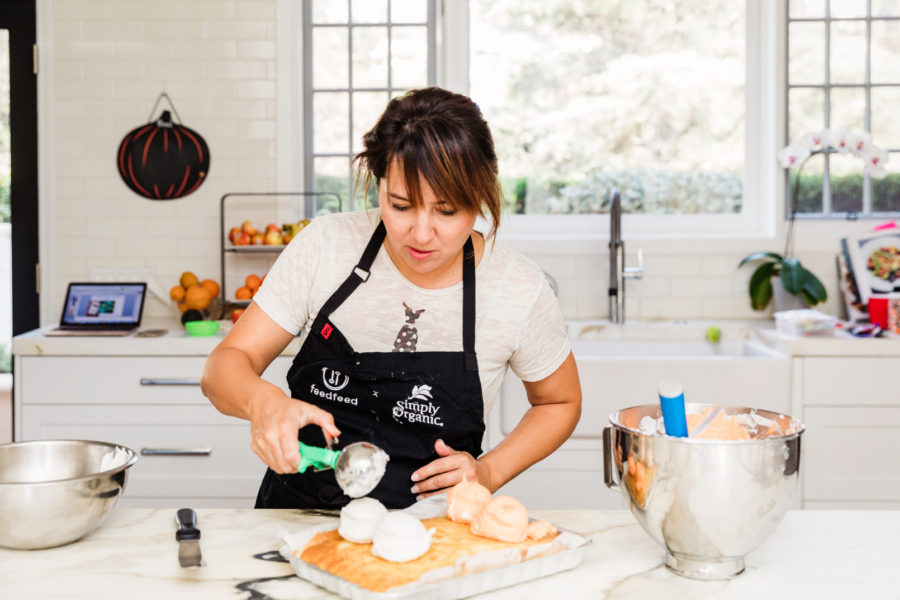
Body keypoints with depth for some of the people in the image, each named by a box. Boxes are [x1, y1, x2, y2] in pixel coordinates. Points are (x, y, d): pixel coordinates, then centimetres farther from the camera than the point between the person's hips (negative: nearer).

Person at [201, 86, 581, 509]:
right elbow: (223, 367, -6)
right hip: (298, 522, -2)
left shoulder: (520, 290, -9)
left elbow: (560, 402, 10)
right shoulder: (326, 245, -7)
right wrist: (264, 402, -29)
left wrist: (487, 474, -6)